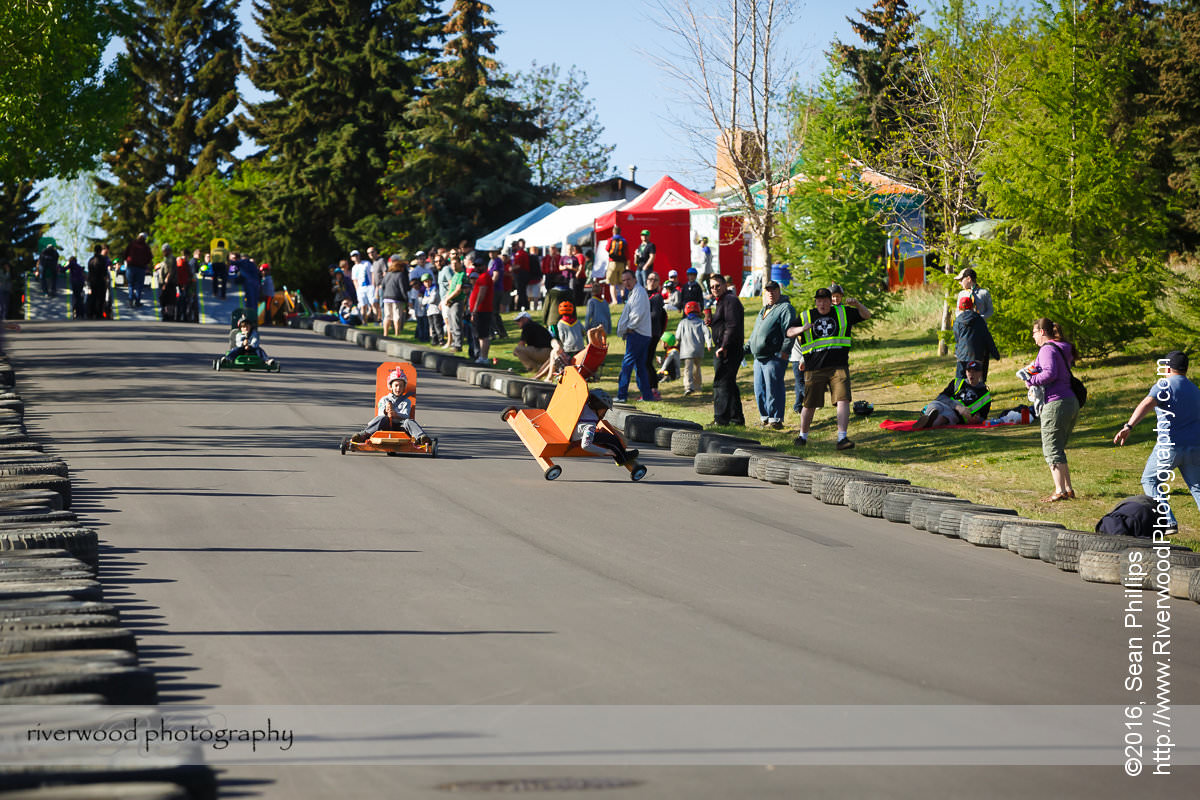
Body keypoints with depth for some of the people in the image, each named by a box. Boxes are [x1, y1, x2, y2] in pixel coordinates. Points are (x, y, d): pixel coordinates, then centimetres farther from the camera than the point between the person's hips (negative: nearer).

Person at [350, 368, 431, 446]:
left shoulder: (406, 401, 19)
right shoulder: (384, 399, 20)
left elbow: (406, 416, 1)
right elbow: (380, 414, 5)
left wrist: (396, 415, -21)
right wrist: (385, 411, -20)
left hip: (400, 426, 0)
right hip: (386, 425, 0)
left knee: (409, 421, -32)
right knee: (382, 418, -34)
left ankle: (422, 437, -59)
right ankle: (363, 434, -52)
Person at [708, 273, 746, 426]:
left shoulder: (730, 300, -12)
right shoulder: (721, 301, 21)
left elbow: (732, 326, -22)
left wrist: (723, 347, -24)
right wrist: (712, 322, 10)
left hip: (728, 350, -11)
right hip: (723, 349, 11)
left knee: (721, 384, -11)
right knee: (729, 384, 15)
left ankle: (721, 419, -12)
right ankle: (736, 418, 20)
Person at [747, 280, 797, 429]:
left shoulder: (785, 308, -5)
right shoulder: (764, 310, 22)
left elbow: (789, 331, -15)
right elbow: (756, 331, 33)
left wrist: (784, 351, -21)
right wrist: (749, 345, 22)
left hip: (774, 357, -9)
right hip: (759, 357, 9)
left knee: (773, 389, -9)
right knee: (759, 389, 10)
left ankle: (776, 419, -5)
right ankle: (765, 417, 19)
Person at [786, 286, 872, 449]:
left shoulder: (843, 313, 11)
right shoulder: (805, 316, 10)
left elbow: (866, 315, 13)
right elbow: (789, 332, 3)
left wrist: (857, 305, -7)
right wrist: (801, 329, -19)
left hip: (839, 367, 0)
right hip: (814, 368, 0)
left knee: (843, 400, -15)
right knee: (810, 404, 4)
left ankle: (842, 438, -17)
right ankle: (802, 436, 26)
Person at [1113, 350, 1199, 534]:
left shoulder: (1164, 386, -5)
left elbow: (1146, 404, -23)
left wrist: (1128, 426, -34)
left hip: (1169, 447, -6)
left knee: (1150, 480, 13)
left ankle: (1169, 523, 1)